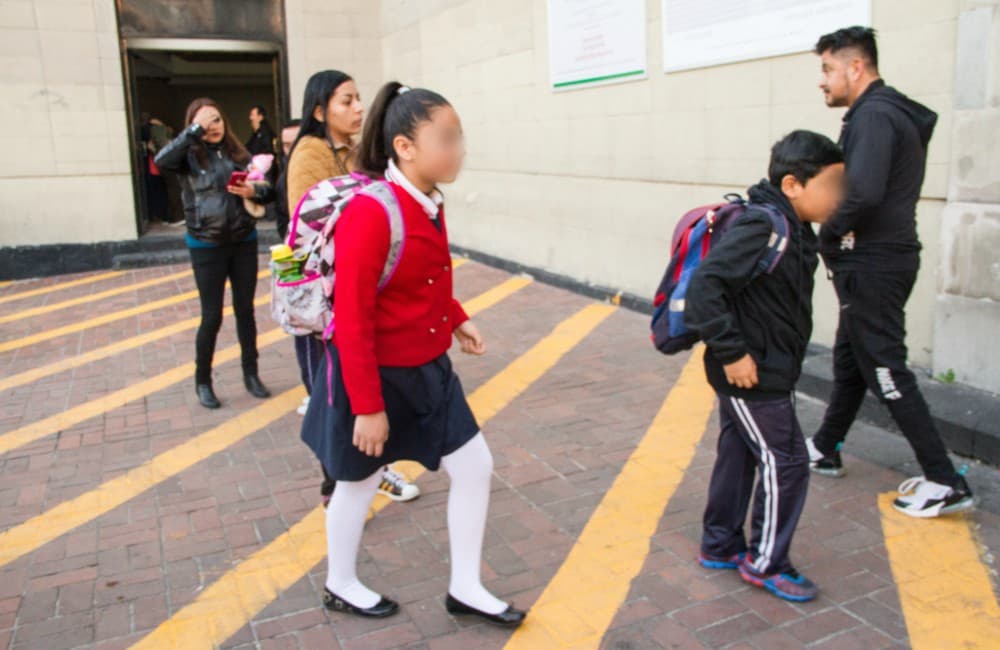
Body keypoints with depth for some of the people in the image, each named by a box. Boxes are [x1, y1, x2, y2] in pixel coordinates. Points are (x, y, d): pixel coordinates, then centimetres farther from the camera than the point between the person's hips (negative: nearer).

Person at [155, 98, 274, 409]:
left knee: (245, 310, 11)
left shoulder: (238, 153, 3)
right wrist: (195, 131, -26)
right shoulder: (190, 155, -6)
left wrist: (253, 191, -17)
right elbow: (161, 160, -28)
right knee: (212, 316, 3)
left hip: (244, 242, 3)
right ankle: (202, 380, 21)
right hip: (206, 246, -3)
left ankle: (251, 374, 25)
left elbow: (269, 191, 4)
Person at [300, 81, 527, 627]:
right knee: (359, 482, 14)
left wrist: (457, 320, 6)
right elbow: (352, 321, -25)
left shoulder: (430, 204, 0)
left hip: (428, 370, 8)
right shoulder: (369, 214, -27)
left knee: (474, 466, 11)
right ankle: (341, 586, 41)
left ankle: (465, 589, 29)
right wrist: (368, 407, -22)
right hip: (374, 376, -8)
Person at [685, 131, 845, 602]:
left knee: (737, 455, 18)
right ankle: (764, 563, 18)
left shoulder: (793, 228, 7)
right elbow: (705, 286, -31)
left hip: (765, 371, 10)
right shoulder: (763, 227, -24)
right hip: (751, 374, -10)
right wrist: (732, 353, -27)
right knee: (785, 463, 1)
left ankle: (719, 546, 34)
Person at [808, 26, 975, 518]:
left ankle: (945, 482, 2)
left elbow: (863, 192, -31)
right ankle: (825, 450, 34)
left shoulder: (875, 115, -16)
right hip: (876, 260, 11)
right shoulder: (891, 113, 16)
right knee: (849, 359, 19)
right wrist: (838, 240, -1)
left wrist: (828, 238, -15)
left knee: (886, 370, -5)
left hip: (872, 265, -11)